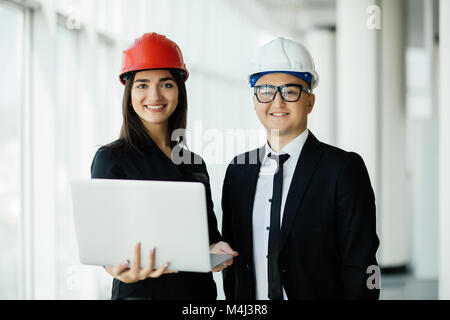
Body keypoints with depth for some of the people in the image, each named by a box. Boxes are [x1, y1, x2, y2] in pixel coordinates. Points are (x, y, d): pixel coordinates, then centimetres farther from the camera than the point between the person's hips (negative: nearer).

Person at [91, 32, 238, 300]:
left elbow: (210, 233, 14)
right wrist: (128, 272, -32)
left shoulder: (195, 163, 9)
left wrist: (217, 250, -9)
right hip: (142, 292, -5)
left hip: (200, 290, 5)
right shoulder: (111, 159, -7)